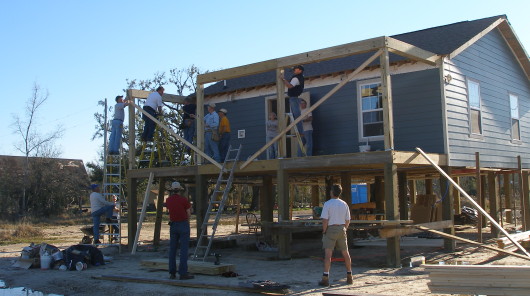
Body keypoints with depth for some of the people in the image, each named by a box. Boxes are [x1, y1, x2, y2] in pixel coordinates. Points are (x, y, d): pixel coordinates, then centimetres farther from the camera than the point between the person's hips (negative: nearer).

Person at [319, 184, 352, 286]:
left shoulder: (328, 204, -9)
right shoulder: (344, 204, 6)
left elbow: (325, 220, -15)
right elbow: (347, 221, 8)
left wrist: (324, 231, -4)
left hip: (330, 229, -5)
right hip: (341, 229, 5)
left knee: (328, 254, -7)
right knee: (345, 253, 15)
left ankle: (325, 278, -14)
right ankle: (349, 277, 25)